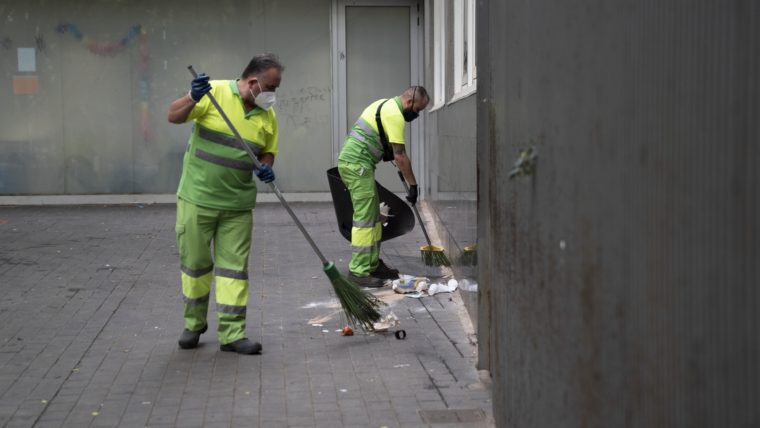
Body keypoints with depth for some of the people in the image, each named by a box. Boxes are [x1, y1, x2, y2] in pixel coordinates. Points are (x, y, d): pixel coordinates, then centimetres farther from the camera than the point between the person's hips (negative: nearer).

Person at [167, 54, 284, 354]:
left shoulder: (267, 115, 3)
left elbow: (267, 153, 13)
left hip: (238, 205, 3)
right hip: (198, 197, -3)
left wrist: (265, 168, -10)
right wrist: (193, 98, -31)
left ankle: (232, 333, 8)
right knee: (194, 263, 9)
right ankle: (193, 324, 27)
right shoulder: (215, 93, -10)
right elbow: (174, 116, -12)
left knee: (234, 267, 3)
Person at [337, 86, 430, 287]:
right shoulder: (395, 114, -14)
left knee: (372, 216, 13)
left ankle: (373, 264, 19)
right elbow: (400, 156, -15)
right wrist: (413, 185, -8)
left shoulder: (386, 105, 18)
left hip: (351, 162, 11)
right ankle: (358, 270, -8)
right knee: (365, 218, -9)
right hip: (357, 164, -11)